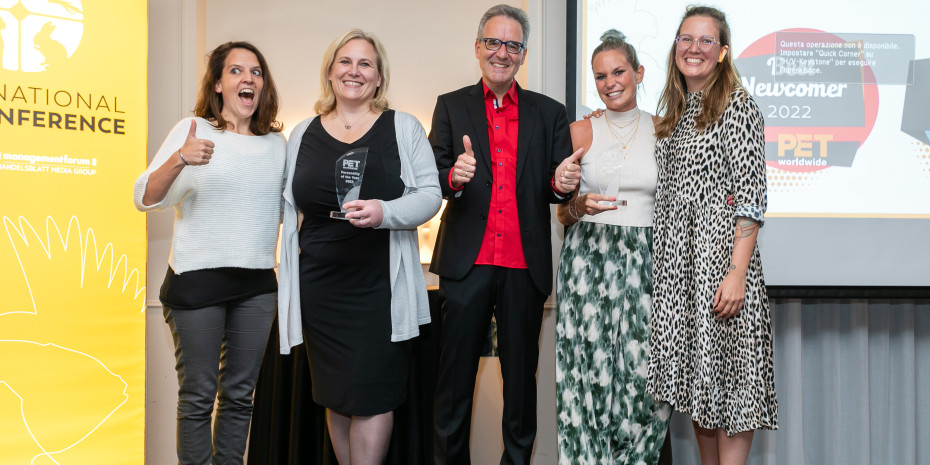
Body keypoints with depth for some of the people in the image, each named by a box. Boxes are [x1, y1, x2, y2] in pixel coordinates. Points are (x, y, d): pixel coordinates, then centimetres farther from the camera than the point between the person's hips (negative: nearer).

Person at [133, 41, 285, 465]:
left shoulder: (276, 142, 10)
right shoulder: (193, 130, -3)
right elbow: (145, 198, -11)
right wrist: (180, 159, -28)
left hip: (257, 284, 4)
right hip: (197, 281, -4)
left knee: (240, 393, 11)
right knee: (198, 395, 3)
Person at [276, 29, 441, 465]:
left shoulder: (403, 127, 3)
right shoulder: (303, 134, 10)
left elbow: (430, 194, -3)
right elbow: (287, 205, 17)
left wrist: (383, 212, -21)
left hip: (380, 283, -3)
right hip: (320, 284, 3)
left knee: (371, 394, -3)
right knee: (335, 395, 10)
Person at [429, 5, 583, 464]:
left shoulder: (550, 113, 9)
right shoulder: (451, 107, 7)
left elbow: (559, 187, 5)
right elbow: (434, 181, -2)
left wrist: (562, 183, -18)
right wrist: (453, 177, -24)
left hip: (525, 266, 1)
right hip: (467, 263, -1)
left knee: (521, 375, 10)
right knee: (455, 376, 6)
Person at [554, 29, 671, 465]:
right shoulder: (581, 131, 6)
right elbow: (562, 211, 8)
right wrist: (579, 206, -13)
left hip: (645, 262, 1)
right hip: (588, 260, -1)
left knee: (645, 373, -3)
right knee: (591, 372, -2)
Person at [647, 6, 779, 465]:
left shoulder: (737, 105, -6)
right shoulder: (675, 109, 16)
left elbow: (750, 196, -12)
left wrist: (737, 272, -20)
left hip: (720, 253, -7)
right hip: (675, 258, 7)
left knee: (727, 373, -3)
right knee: (696, 374, 12)